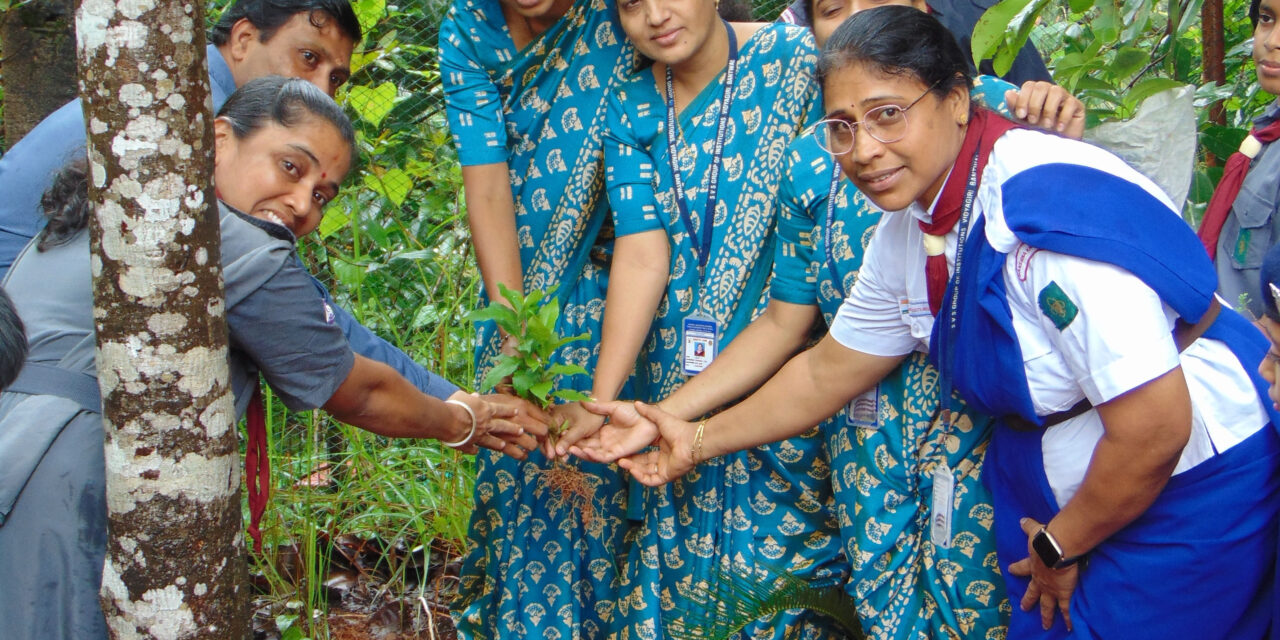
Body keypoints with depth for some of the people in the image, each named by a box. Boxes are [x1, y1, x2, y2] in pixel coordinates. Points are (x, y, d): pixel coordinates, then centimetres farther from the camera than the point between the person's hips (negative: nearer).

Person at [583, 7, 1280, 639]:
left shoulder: (1048, 210, -30)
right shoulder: (907, 232, -2)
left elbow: (1154, 429, -28)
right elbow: (826, 373, 14)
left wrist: (1062, 548, -12)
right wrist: (699, 440, 7)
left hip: (1192, 481, -7)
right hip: (1050, 484, 7)